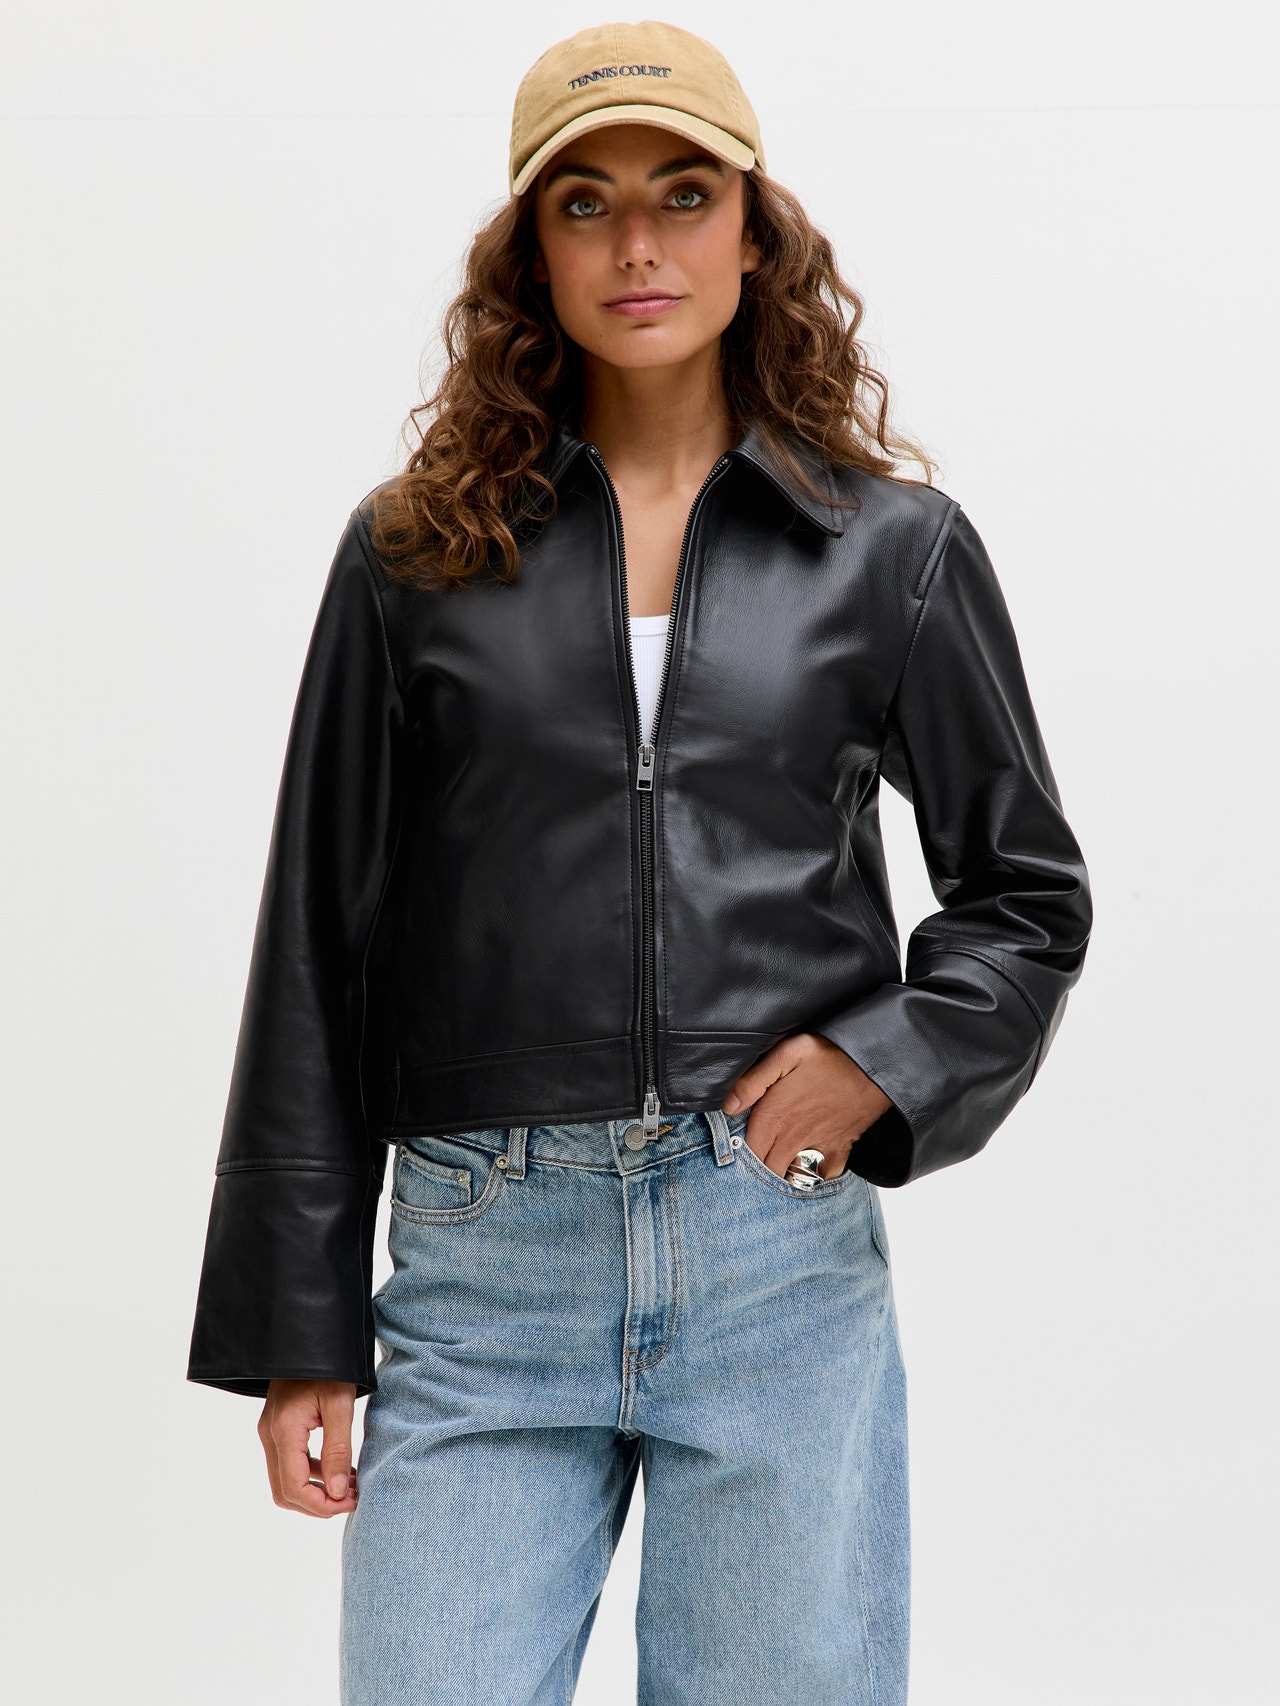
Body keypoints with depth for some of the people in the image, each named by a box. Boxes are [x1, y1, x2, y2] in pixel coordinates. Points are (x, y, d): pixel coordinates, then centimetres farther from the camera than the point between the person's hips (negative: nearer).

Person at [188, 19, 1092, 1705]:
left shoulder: (891, 544, 6)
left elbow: (1031, 888, 15)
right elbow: (322, 947, 7)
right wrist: (298, 1334, 5)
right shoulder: (416, 553, 6)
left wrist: (885, 1064, -4)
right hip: (485, 1265, 0)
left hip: (785, 1263, 0)